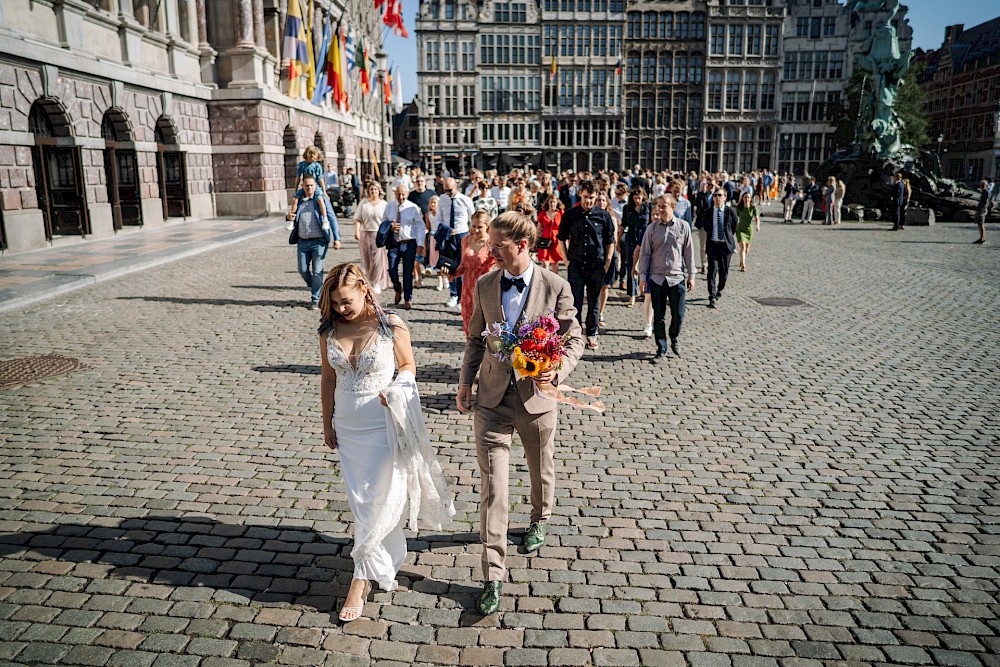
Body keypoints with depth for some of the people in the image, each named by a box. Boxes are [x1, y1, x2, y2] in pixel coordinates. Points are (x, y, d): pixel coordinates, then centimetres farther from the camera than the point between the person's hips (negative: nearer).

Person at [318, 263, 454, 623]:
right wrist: (328, 424, 12)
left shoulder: (391, 326, -12)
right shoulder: (329, 330, -2)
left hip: (383, 425, -4)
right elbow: (328, 378, 8)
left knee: (379, 501, 0)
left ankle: (361, 579, 13)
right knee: (361, 502, 13)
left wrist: (395, 389, -18)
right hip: (347, 427, 4)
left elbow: (408, 366, 2)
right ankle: (384, 562, 35)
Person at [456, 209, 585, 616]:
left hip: (536, 397, -1)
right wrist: (465, 381, 9)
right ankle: (493, 576, 5)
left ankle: (540, 521, 54)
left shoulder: (555, 287, -9)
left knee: (541, 470, 21)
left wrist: (558, 371, -20)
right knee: (492, 485, -3)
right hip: (492, 399, 1)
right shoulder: (484, 285, 0)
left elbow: (574, 339, -2)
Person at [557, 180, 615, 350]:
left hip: (596, 266, 0)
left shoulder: (603, 215, 2)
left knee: (593, 303, 8)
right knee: (575, 302, 2)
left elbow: (610, 241, 7)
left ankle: (591, 334, 20)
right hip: (576, 265, 0)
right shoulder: (569, 215, 2)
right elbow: (561, 239, 9)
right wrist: (567, 261, 2)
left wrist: (607, 264, 1)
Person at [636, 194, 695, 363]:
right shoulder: (652, 228, 1)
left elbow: (689, 252, 5)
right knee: (658, 316, 4)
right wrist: (642, 276, -1)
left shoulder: (683, 226, 1)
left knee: (678, 315, 5)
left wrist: (691, 275, 5)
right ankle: (661, 349, 15)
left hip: (677, 278, 0)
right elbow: (644, 254, 3)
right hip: (657, 278, 0)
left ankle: (674, 339, 33)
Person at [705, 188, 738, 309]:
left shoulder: (730, 211, -3)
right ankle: (712, 297, -11)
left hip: (726, 244, 0)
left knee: (724, 271, 9)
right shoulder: (708, 212, 0)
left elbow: (735, 225, 13)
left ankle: (719, 290, 35)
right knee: (712, 270, -10)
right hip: (712, 244, 0)